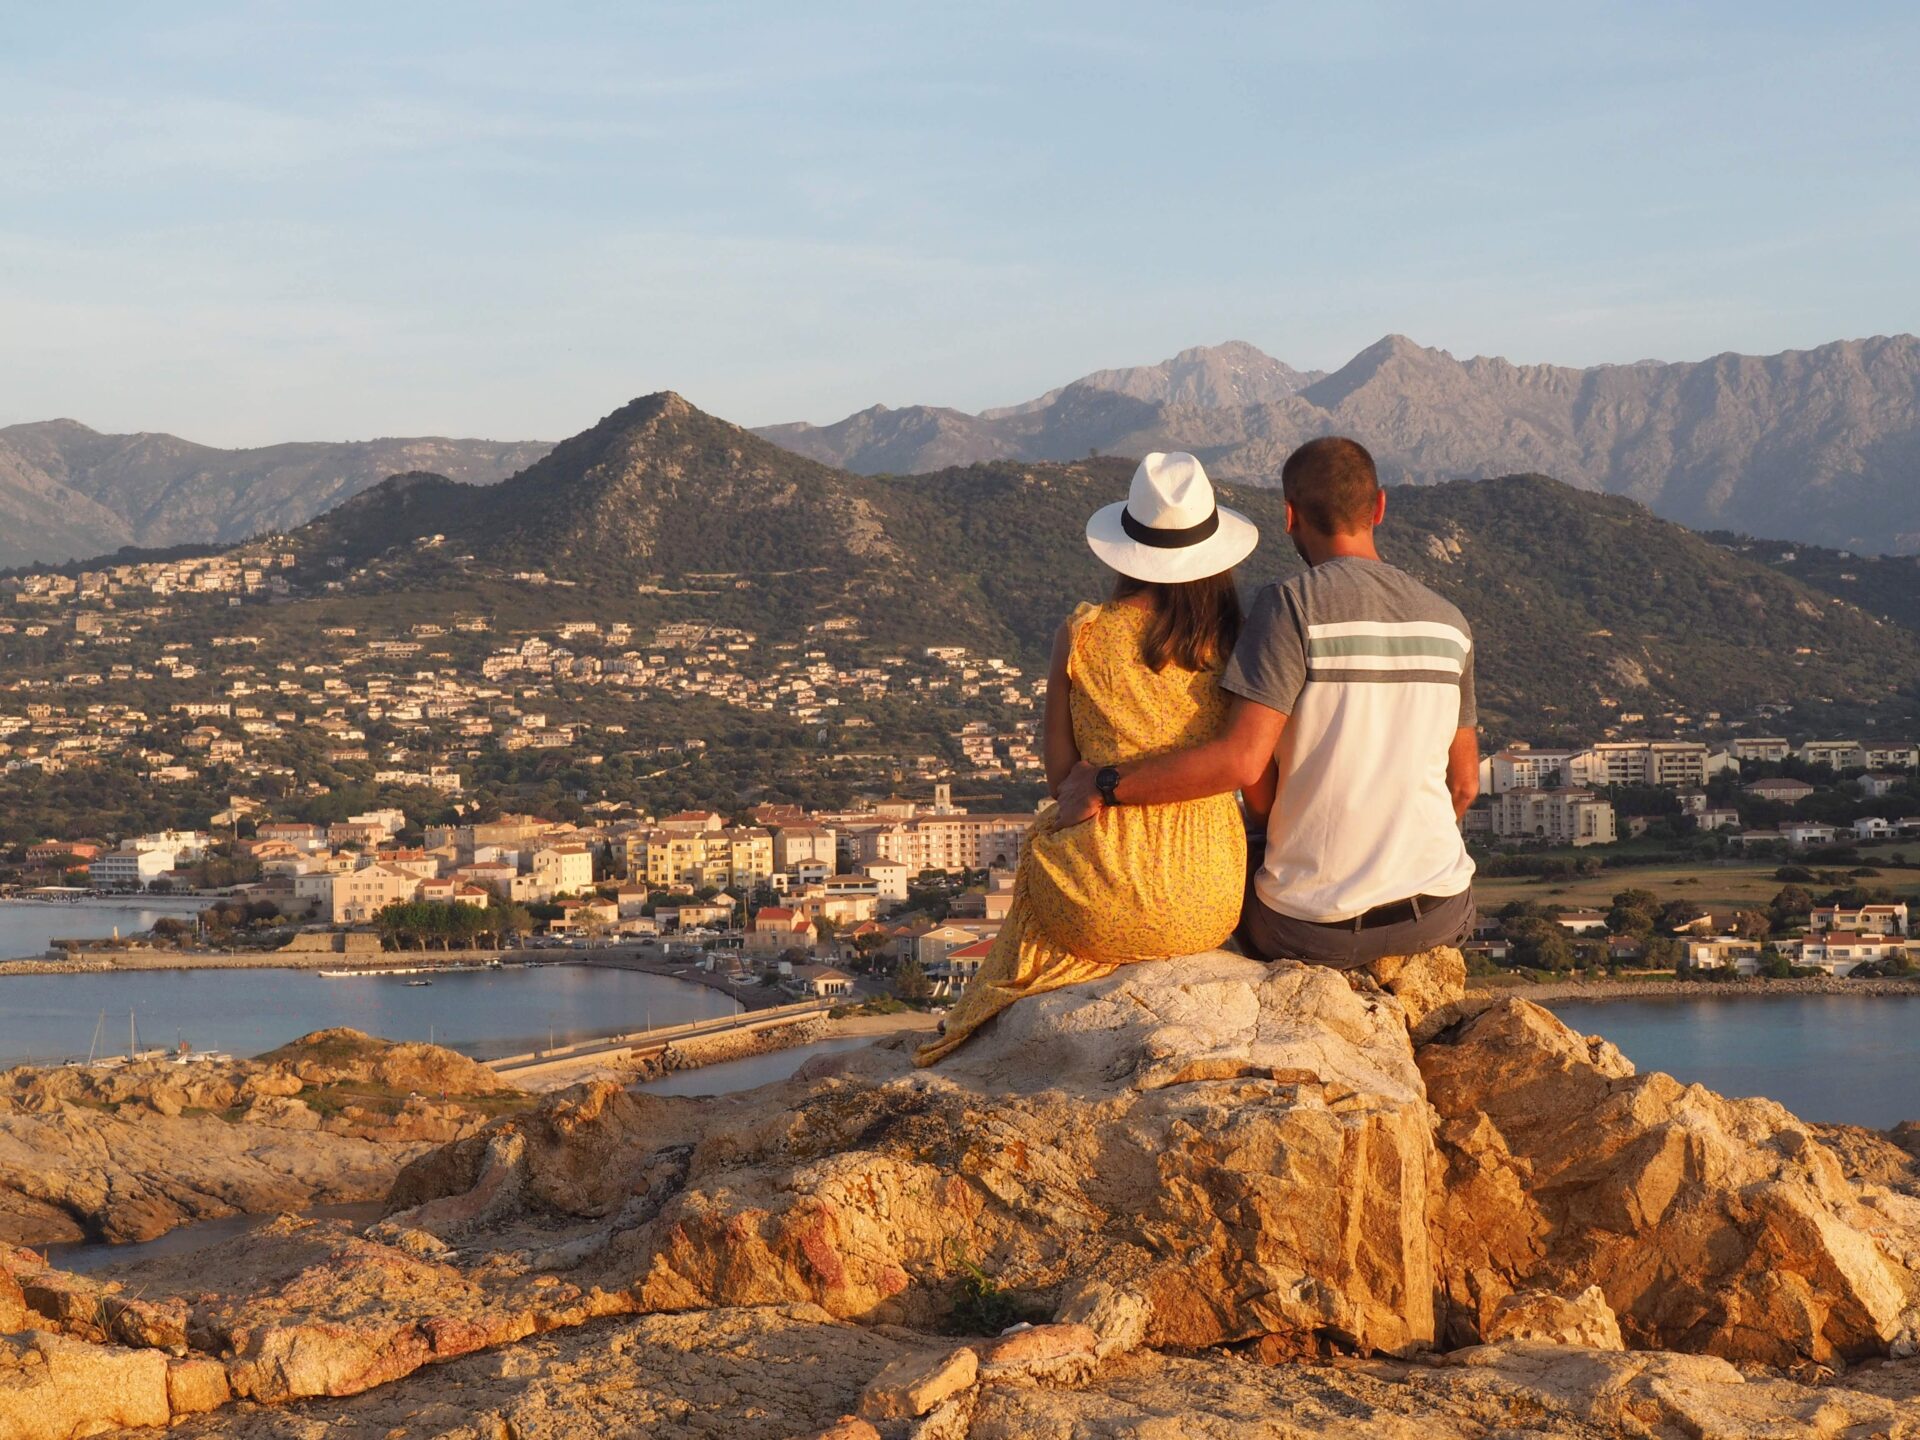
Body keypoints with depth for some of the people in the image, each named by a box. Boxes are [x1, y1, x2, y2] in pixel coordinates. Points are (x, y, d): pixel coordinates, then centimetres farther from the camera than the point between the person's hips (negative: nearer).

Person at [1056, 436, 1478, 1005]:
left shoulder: (1293, 606, -14)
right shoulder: (1448, 623, 3)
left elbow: (1241, 760, -23)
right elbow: (1464, 785, 11)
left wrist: (1105, 787, -14)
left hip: (1312, 922, -5)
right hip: (1441, 910, 5)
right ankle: (1418, 960, 19)